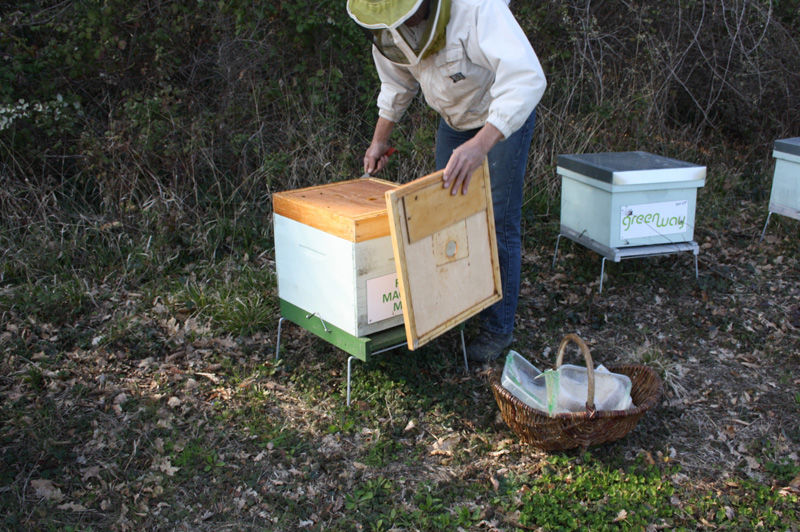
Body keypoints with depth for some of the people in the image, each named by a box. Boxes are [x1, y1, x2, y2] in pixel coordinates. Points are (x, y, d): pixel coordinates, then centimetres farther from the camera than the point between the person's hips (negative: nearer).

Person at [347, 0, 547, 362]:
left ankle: (498, 328, 6)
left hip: (505, 117, -6)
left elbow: (526, 78, -50)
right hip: (453, 120, 7)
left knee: (498, 223, -6)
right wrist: (379, 140, 5)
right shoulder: (390, 30, -16)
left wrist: (480, 145, -60)